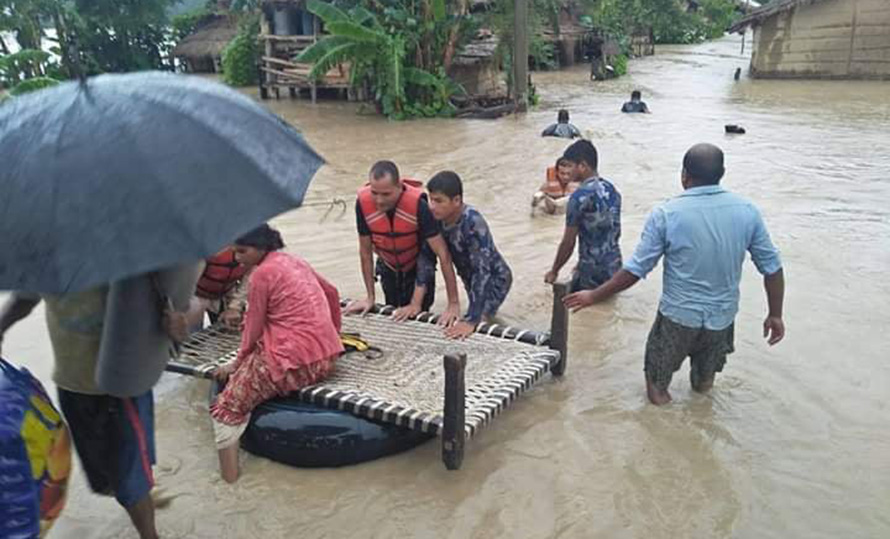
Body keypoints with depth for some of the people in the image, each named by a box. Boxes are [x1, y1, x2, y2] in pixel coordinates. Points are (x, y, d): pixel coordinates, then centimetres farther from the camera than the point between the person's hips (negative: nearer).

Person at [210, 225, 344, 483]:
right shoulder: (295, 261, 14)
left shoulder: (261, 274, -9)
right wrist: (334, 332, 38)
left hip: (296, 364, -9)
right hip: (328, 358, 9)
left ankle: (229, 481, -7)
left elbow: (253, 329, -3)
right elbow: (331, 292, 27)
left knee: (227, 407, 1)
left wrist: (237, 363, 12)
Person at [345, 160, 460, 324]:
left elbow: (442, 253, -34)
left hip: (418, 266, -2)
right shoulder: (363, 202, -27)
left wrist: (453, 304, -35)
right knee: (393, 318, 13)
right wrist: (370, 297, -9)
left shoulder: (418, 204, -36)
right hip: (388, 268, 3)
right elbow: (365, 251, -14)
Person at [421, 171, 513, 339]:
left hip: (494, 278, -6)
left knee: (477, 328, -16)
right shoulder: (437, 218, -19)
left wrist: (470, 321, -45)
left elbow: (482, 271, -41)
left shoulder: (473, 222, -37)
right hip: (470, 278, 6)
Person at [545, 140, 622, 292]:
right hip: (614, 268, 7)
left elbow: (568, 243, -14)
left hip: (592, 273, -7)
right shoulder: (612, 190, 7)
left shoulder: (580, 196, -17)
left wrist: (554, 271, 1)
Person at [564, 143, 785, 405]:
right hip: (722, 318, 4)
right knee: (705, 380, 30)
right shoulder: (747, 212, -8)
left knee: (657, 379, 22)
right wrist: (775, 314, 12)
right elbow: (772, 268, -2)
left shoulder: (666, 214, -17)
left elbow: (635, 270, -14)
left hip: (677, 317, -3)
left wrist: (593, 296, -2)